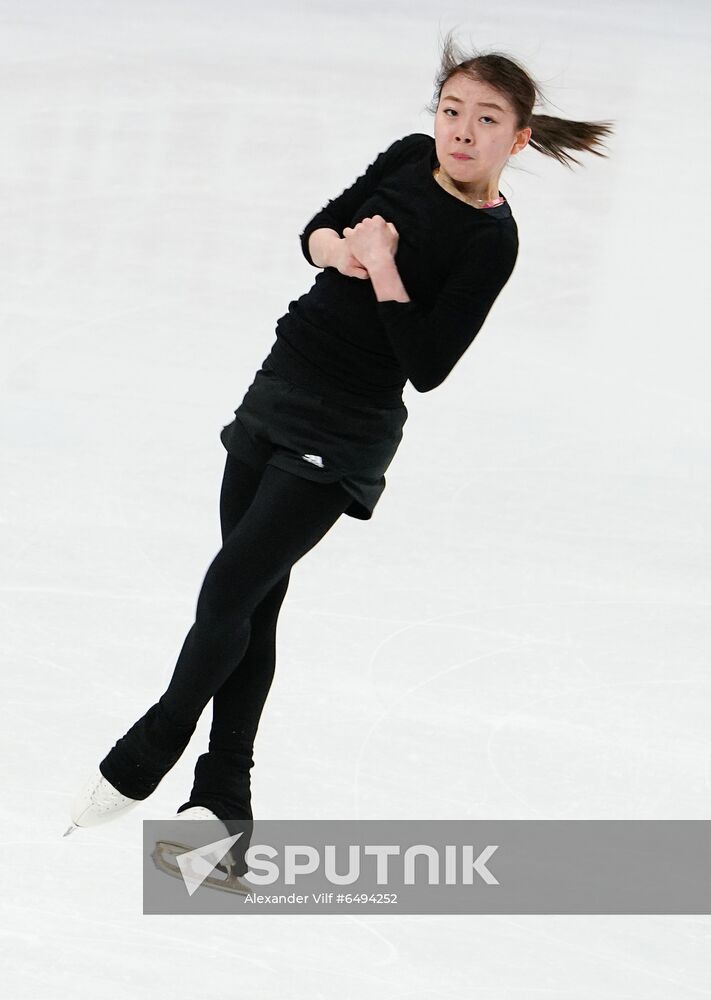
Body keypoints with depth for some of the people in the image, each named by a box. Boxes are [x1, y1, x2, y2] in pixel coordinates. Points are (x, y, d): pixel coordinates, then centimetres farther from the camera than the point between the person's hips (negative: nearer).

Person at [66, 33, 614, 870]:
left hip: (344, 433, -6)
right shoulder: (410, 159, 1)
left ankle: (144, 759, 5)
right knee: (254, 606, 8)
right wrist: (338, 248, -11)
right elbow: (319, 228, 11)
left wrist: (382, 266, -24)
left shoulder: (492, 241, -16)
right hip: (279, 386, 6)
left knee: (228, 593, -10)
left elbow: (428, 366, -20)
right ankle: (224, 798, 14)